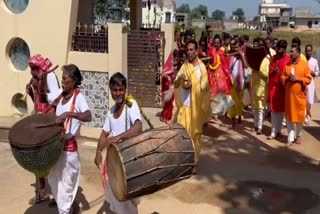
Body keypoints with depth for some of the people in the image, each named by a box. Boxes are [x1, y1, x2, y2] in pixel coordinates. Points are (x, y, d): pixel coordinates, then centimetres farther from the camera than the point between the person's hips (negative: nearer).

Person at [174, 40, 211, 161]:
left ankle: (194, 157, 22)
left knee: (195, 131, 8)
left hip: (196, 105, -2)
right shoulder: (184, 66, 4)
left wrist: (191, 85, -15)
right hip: (184, 104, 2)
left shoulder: (201, 67, -3)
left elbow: (204, 87, -2)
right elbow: (176, 85, -1)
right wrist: (179, 79, -21)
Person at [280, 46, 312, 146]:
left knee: (300, 115, 6)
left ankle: (298, 135, 26)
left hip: (300, 94, -2)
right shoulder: (287, 64, 6)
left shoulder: (304, 64, -4)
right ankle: (290, 138, 6)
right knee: (289, 116, 2)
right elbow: (282, 77, 9)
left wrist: (297, 79, -19)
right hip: (289, 93, 3)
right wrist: (287, 78, -12)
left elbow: (308, 79, -5)